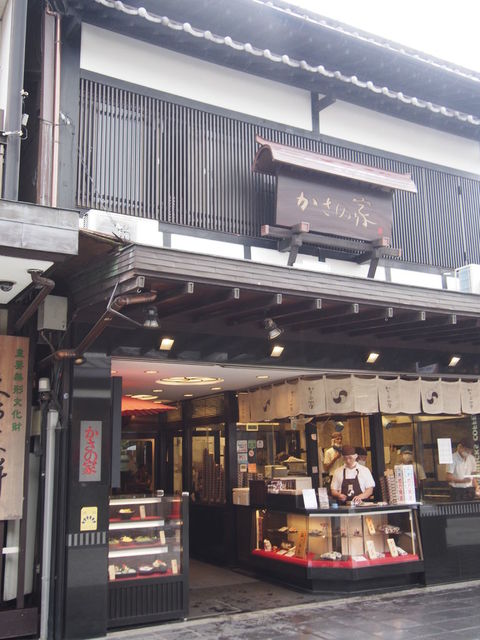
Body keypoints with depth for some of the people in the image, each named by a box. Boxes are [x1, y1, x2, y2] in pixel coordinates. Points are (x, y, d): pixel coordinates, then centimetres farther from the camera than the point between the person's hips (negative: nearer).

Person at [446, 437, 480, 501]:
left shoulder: (472, 458, 7)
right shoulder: (453, 458, -11)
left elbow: (473, 476, 14)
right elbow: (448, 478, -15)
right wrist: (462, 481, -27)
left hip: (470, 490, 5)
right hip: (457, 491, -5)